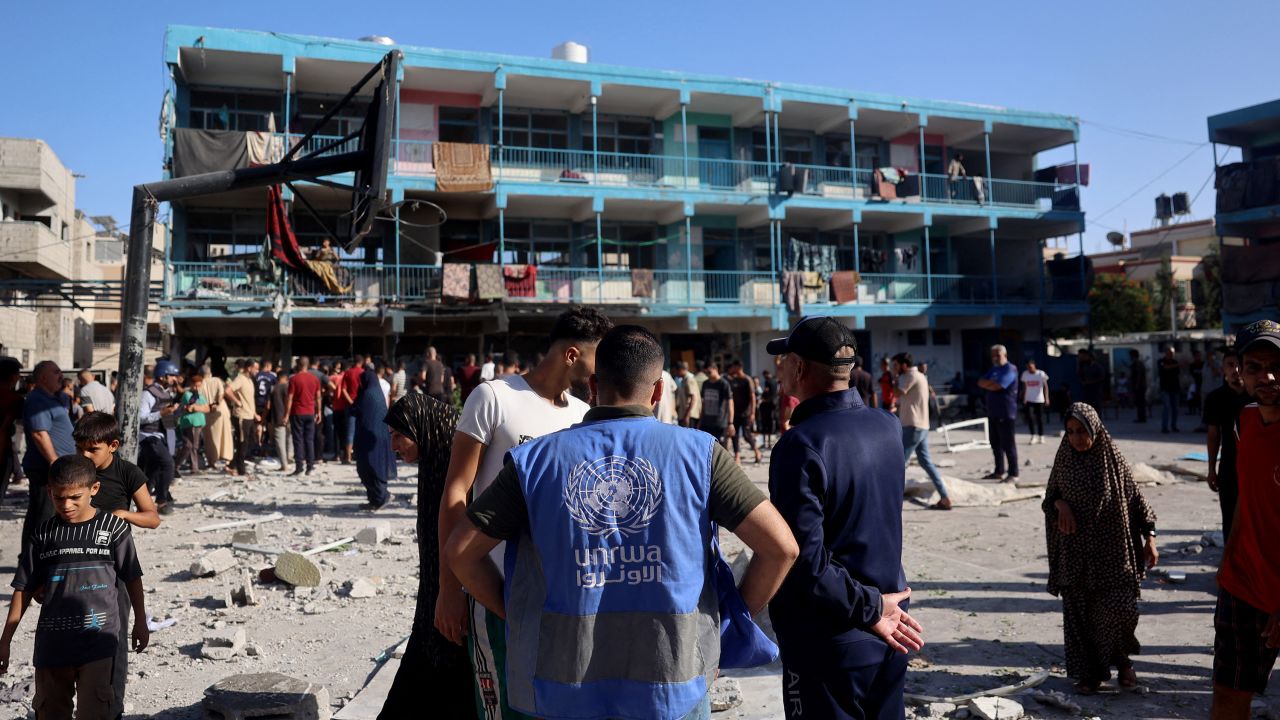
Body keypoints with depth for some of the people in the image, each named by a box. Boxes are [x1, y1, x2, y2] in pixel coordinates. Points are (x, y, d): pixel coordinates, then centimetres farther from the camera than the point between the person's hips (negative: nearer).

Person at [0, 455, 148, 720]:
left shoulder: (113, 527, -5)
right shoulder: (44, 534, 1)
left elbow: (132, 578, 4)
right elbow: (24, 589, 7)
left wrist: (140, 622, 10)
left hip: (98, 640, -3)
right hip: (52, 641, 3)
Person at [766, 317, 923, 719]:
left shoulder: (801, 444, -22)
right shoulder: (888, 427, 0)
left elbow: (804, 561, -27)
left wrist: (869, 609, -17)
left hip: (827, 644, -7)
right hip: (890, 638, 7)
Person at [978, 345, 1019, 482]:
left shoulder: (1010, 369, -11)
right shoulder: (994, 369, 18)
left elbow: (996, 386, -21)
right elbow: (980, 382, 9)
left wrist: (987, 384, -1)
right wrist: (991, 383, -10)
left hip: (1005, 413, -9)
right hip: (993, 412, 9)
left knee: (1008, 444, -5)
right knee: (995, 443, 13)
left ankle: (1013, 474, 0)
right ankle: (999, 472, 21)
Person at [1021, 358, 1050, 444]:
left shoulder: (1041, 374, -8)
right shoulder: (1025, 374, 1)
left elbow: (1045, 386, -5)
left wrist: (1046, 398, -12)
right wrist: (1023, 399, 6)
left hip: (1039, 400, -2)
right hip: (1029, 400, 2)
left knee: (1040, 419, 4)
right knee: (1029, 417, -10)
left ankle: (1041, 437, 16)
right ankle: (1033, 437, -2)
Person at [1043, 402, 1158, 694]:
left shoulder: (1113, 458, -4)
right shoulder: (1064, 459, 0)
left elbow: (1135, 497, 1)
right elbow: (1050, 497, 9)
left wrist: (1149, 537, -2)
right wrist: (1060, 504, -13)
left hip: (1111, 549, -1)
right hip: (1076, 552, 1)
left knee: (1119, 609, -4)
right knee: (1080, 612, 4)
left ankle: (1121, 659, 23)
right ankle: (1088, 670, 18)